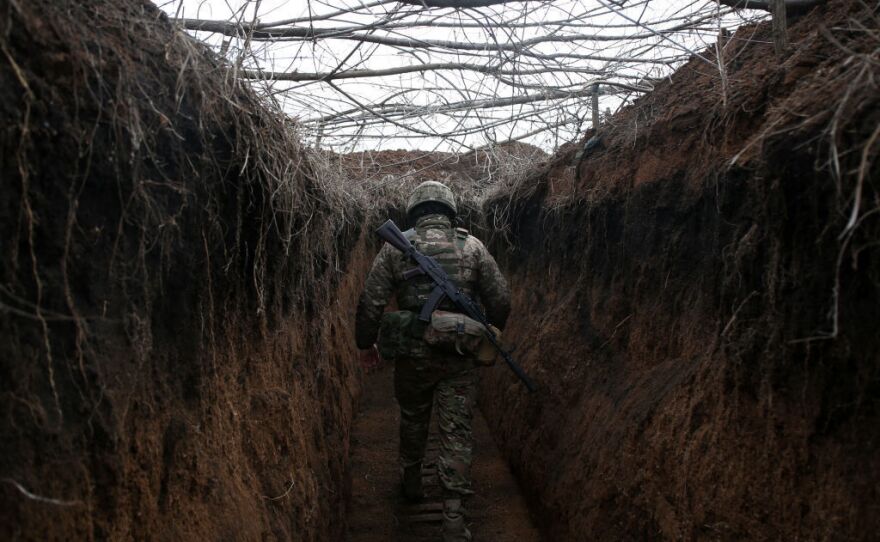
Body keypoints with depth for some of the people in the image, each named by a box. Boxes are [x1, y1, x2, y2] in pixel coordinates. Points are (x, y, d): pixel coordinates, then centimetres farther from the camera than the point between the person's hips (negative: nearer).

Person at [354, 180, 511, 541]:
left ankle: (411, 482, 42)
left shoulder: (396, 247, -2)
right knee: (456, 430, 6)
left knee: (413, 420, 23)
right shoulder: (472, 246, -1)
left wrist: (365, 343, 9)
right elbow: (500, 299, 0)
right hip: (461, 356, -1)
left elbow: (370, 301, -4)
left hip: (413, 353, 1)